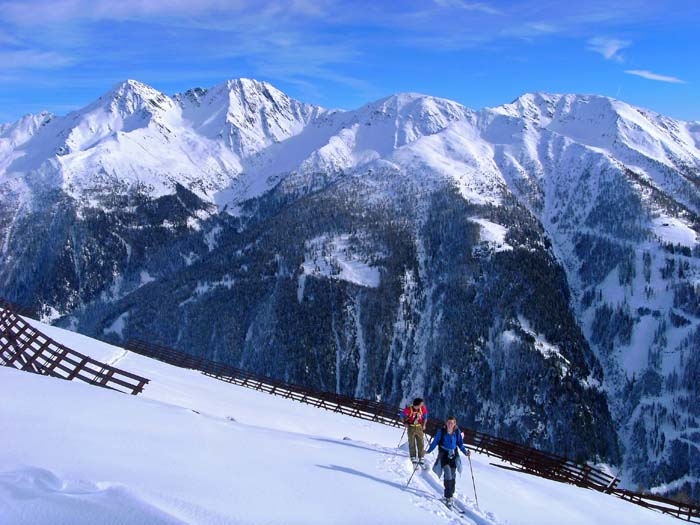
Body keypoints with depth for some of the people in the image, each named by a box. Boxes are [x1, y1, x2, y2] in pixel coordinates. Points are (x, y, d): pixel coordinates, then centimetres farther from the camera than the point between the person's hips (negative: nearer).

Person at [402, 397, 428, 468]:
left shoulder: (423, 409, -13)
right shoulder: (408, 409, -21)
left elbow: (425, 416, 7)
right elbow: (403, 416, -3)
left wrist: (424, 425, 4)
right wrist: (405, 423, -8)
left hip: (419, 428, 2)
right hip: (411, 428, -2)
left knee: (421, 443, 1)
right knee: (412, 444, 2)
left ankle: (421, 459, 9)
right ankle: (413, 459, 11)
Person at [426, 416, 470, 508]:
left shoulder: (457, 432, -1)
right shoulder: (441, 431, -7)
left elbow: (460, 444, 6)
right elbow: (435, 442, -2)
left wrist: (465, 452, -9)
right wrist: (428, 451, -8)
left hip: (454, 455, 3)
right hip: (444, 454, -3)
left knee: (453, 475, 6)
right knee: (448, 474, -15)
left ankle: (451, 493, 26)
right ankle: (448, 497, -11)